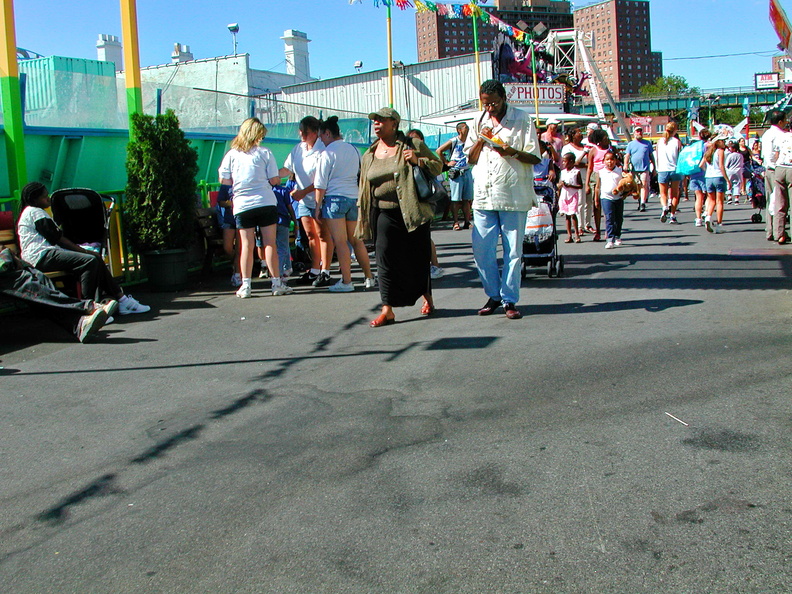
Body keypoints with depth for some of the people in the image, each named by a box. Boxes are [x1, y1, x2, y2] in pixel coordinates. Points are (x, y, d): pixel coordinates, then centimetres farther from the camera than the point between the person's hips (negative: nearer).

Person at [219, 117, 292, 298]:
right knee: (270, 244, 2)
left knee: (247, 245, 4)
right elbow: (274, 180, -1)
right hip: (266, 202, -1)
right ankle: (276, 283, 5)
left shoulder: (232, 154, 3)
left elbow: (224, 180, 4)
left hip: (242, 205, 1)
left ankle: (245, 285, 2)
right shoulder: (265, 153, 0)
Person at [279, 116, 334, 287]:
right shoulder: (298, 149, 10)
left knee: (323, 234, -3)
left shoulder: (323, 149, -15)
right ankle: (314, 271, 19)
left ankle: (325, 272, 1)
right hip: (304, 200, 8)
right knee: (311, 234, 12)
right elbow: (287, 170, 16)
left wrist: (303, 191, -21)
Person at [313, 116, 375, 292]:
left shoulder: (328, 153, -7)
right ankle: (369, 278, 15)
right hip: (354, 197, 6)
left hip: (335, 198, -6)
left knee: (340, 242, -4)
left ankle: (346, 281, -4)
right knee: (356, 240, 13)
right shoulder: (353, 150, 12)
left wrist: (318, 207, -2)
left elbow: (321, 184, -7)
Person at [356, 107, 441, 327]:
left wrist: (418, 161, -15)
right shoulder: (369, 155, 14)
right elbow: (364, 189, 18)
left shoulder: (413, 145, 1)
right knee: (386, 259, -5)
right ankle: (387, 310, -3)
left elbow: (438, 166, 3)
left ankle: (428, 298, 30)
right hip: (385, 214, 3)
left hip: (412, 212, -3)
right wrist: (363, 218, 14)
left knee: (418, 258, 7)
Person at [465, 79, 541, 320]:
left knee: (513, 251, 0)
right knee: (482, 250, 1)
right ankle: (493, 295, 18)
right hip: (483, 195, 4)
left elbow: (534, 157, -1)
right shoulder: (479, 121, 14)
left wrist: (513, 152, -20)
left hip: (513, 196, -3)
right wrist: (481, 140, -3)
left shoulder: (522, 120, 1)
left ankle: (509, 300, 9)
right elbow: (470, 158, 16)